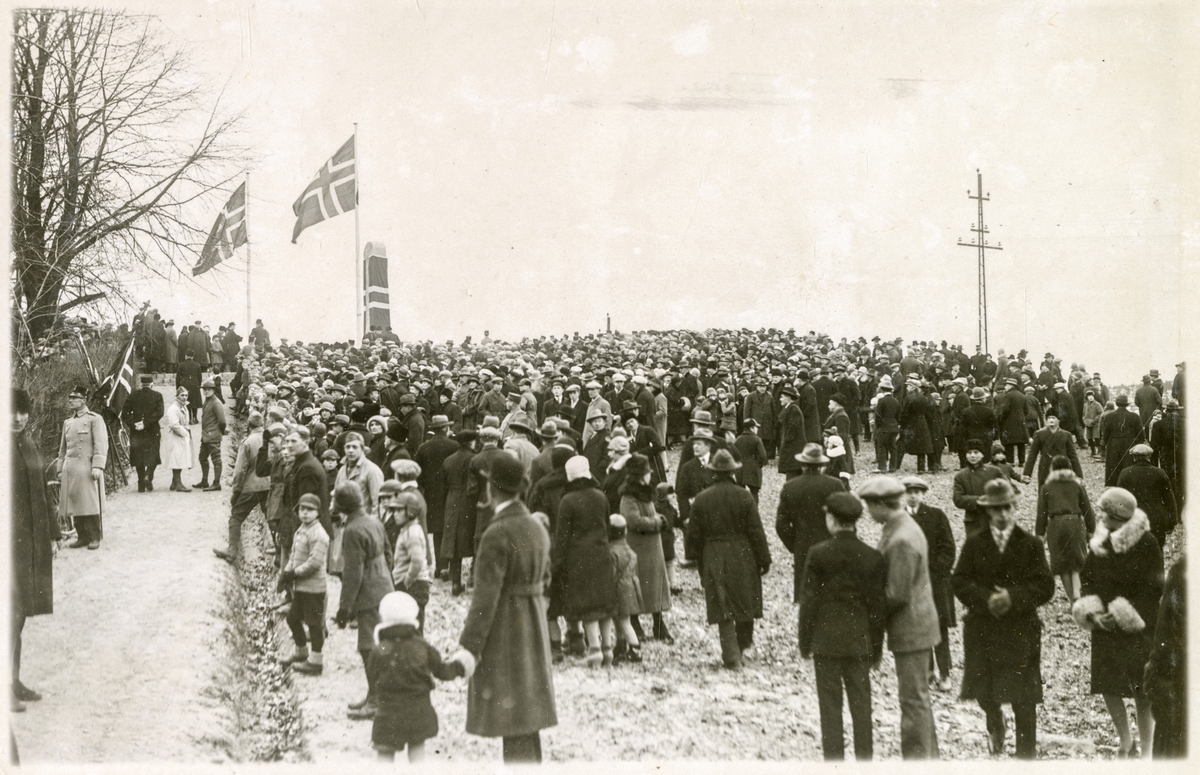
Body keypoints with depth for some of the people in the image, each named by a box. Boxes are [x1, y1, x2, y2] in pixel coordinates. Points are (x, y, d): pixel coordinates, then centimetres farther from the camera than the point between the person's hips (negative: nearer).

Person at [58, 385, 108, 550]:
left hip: (87, 467, -6)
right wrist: (60, 470, 16)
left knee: (91, 505, -5)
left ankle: (95, 537, 1)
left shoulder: (95, 419, -1)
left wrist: (97, 467, -17)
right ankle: (82, 536, 12)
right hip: (70, 469, 6)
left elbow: (101, 445, -9)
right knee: (75, 505, 5)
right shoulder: (67, 422, 17)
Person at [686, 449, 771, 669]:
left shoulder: (701, 499, -3)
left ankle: (731, 655, -3)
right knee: (745, 602, 17)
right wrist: (764, 558, 2)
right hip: (742, 557, 0)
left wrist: (700, 561, 15)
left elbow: (694, 535, 2)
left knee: (723, 610, 3)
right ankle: (743, 646, 29)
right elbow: (756, 531, -7)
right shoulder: (744, 496, -8)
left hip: (713, 560, 1)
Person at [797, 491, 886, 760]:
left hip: (826, 642, -2)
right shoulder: (873, 558, -3)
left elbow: (809, 602, -6)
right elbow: (878, 607, 1)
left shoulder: (818, 554, -10)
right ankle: (864, 763, 10)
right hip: (860, 644, 2)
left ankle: (834, 761, 5)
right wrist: (876, 647, 11)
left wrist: (805, 643, 4)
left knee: (830, 708, 4)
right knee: (861, 708, 8)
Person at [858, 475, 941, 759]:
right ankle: (927, 755, 28)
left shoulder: (901, 539, -23)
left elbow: (897, 595, -23)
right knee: (917, 696, 19)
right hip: (916, 625, 10)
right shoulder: (905, 527, 9)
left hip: (910, 628, -10)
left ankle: (917, 759, 4)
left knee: (914, 699, -2)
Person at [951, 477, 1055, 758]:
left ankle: (1026, 754, 9)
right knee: (983, 690, 6)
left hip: (1020, 630, -1)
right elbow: (960, 582, -1)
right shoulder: (974, 543, 5)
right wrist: (986, 599, -17)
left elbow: (1045, 587, -4)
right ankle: (995, 725, 38)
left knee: (1024, 699, -2)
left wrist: (1013, 598, -18)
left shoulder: (1031, 545, 1)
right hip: (982, 630, 2)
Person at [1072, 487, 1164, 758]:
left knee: (1141, 692, 0)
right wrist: (1091, 611, -6)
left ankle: (1146, 751, 10)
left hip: (1137, 631, -6)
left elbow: (1152, 590, -14)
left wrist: (1123, 615, -18)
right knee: (1108, 688, 9)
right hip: (1104, 627, 6)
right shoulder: (1099, 542, 5)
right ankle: (1126, 744, 29)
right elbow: (1087, 579, 10)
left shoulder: (1146, 544, -13)